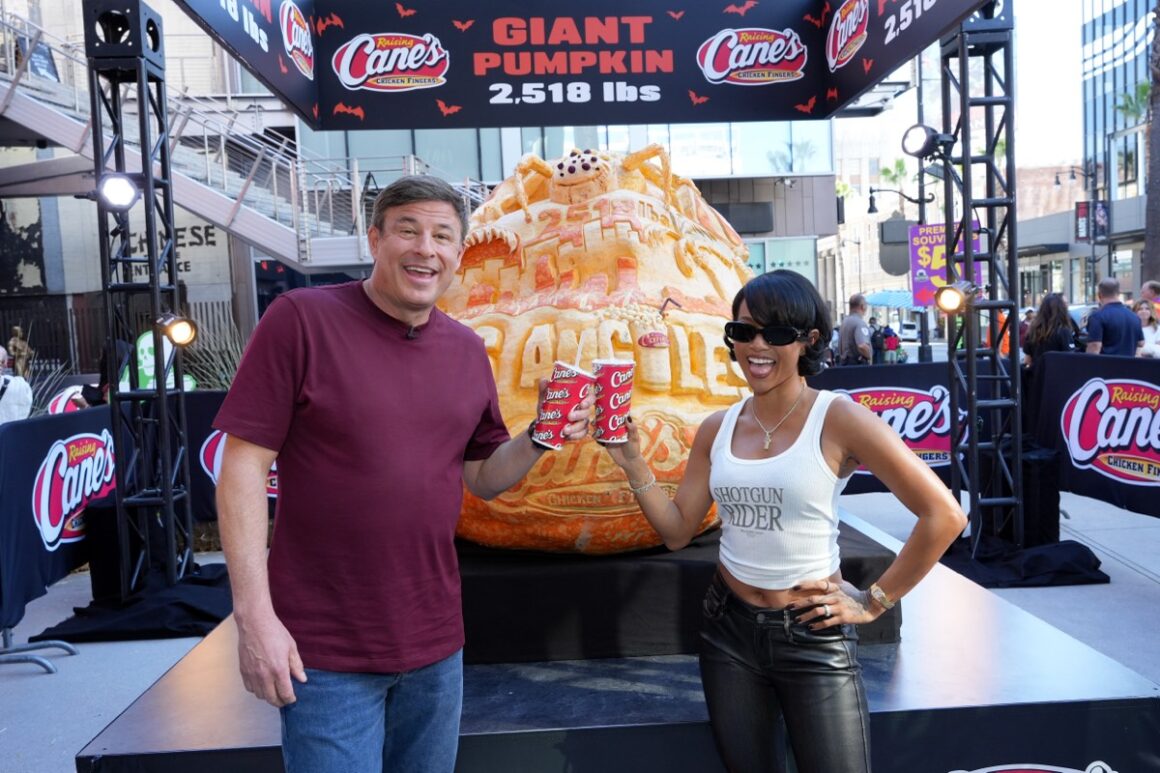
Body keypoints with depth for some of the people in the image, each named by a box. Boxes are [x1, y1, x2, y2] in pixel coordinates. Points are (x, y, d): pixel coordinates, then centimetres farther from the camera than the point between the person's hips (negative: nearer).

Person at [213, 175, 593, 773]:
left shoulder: (468, 350, 5)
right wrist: (254, 614, -15)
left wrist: (539, 438, -9)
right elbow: (244, 465, -11)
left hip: (436, 644, 5)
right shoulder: (301, 319, -11)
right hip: (327, 651, -5)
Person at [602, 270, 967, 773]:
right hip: (728, 629, 5)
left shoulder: (838, 420, -14)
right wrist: (633, 464, -8)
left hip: (813, 637, -4)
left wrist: (874, 602, -9)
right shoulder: (717, 429, 1)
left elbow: (943, 515, -13)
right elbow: (677, 531, 5)